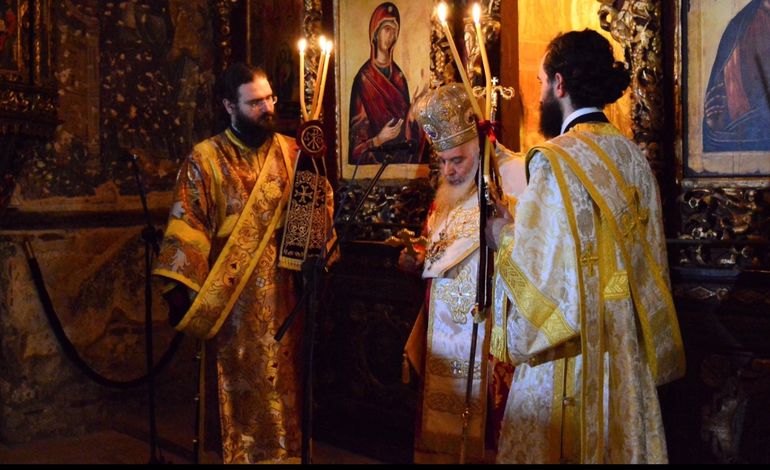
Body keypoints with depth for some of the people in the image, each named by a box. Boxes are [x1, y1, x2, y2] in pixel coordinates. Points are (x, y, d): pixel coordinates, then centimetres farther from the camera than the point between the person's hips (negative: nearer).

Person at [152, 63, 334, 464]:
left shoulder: (290, 152, 6)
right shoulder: (205, 159, -3)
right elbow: (185, 227, -7)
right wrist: (180, 288, -15)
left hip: (283, 293, 3)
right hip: (233, 299, -3)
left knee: (283, 380, 11)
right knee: (241, 384, 5)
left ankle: (285, 451, 25)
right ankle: (242, 453, 20)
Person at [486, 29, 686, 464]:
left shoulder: (555, 160, -18)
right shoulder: (633, 155, 4)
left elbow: (541, 264, -22)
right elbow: (649, 251, 13)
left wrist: (505, 237, -2)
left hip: (570, 349, -7)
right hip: (628, 344, 7)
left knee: (556, 447, 7)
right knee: (620, 439, 18)